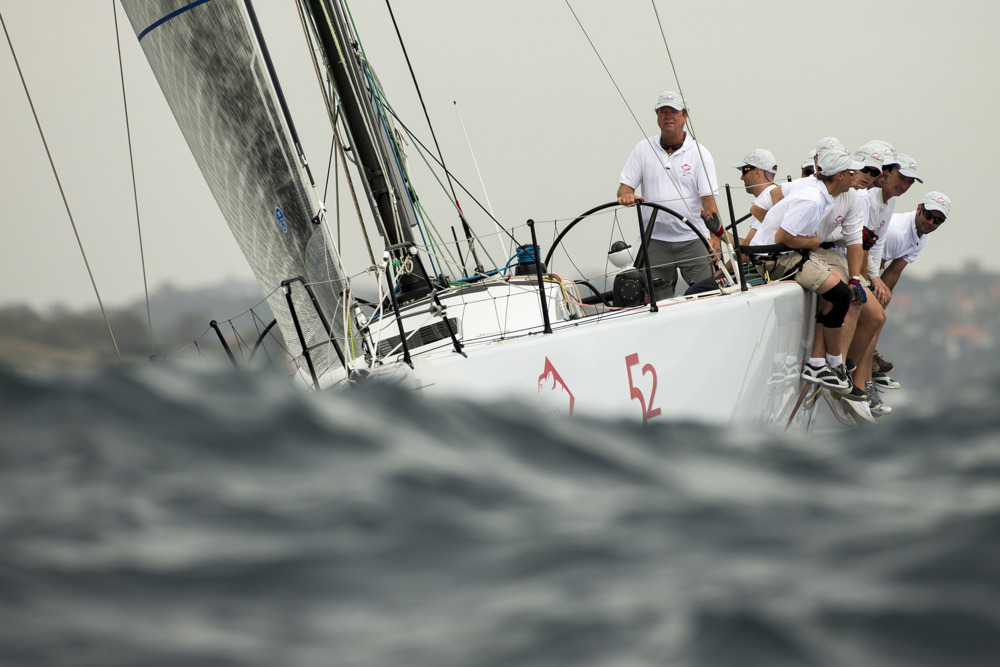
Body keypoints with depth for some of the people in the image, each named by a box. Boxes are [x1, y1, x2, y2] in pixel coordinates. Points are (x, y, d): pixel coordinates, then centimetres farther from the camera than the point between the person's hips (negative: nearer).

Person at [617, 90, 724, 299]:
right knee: (659, 300, 0)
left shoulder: (699, 153, 1)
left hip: (692, 238, -2)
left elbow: (708, 198, -6)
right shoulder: (644, 149, 7)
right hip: (656, 239, 2)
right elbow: (625, 186, 7)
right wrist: (626, 196, -19)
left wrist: (715, 235, -18)